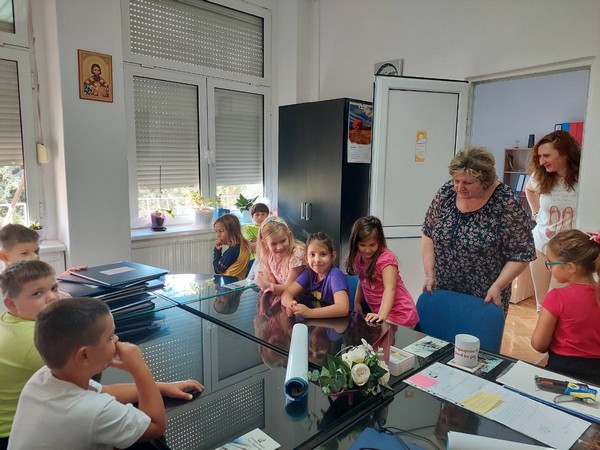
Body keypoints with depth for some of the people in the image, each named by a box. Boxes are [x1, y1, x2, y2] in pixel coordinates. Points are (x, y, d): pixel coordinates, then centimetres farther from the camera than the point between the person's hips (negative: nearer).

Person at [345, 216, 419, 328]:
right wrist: (357, 302, 5)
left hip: (398, 316, -7)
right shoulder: (358, 258, 3)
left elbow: (390, 288, -29)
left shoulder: (386, 259, -18)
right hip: (378, 313, 7)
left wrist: (382, 315, -42)